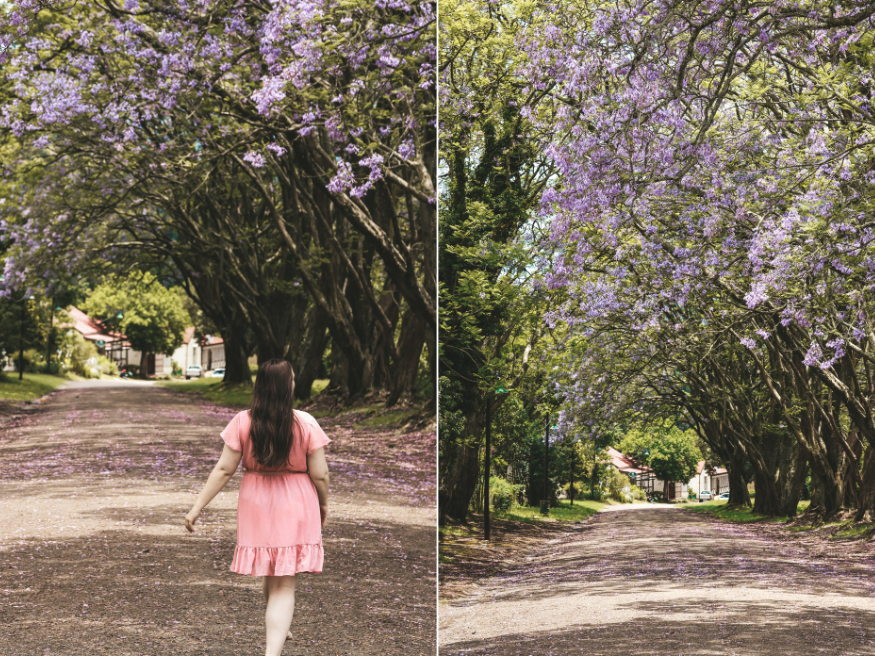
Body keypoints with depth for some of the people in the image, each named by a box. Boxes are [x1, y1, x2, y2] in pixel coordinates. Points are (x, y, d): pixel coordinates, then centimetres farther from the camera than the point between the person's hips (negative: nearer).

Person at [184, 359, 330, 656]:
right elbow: (319, 474, -9)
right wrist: (323, 503, 10)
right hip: (295, 508, -2)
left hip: (256, 507, 3)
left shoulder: (242, 423, -9)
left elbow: (224, 470, -10)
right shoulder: (306, 424, -12)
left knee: (271, 574, 26)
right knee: (283, 584, 0)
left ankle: (277, 627, 48)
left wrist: (197, 506, -4)